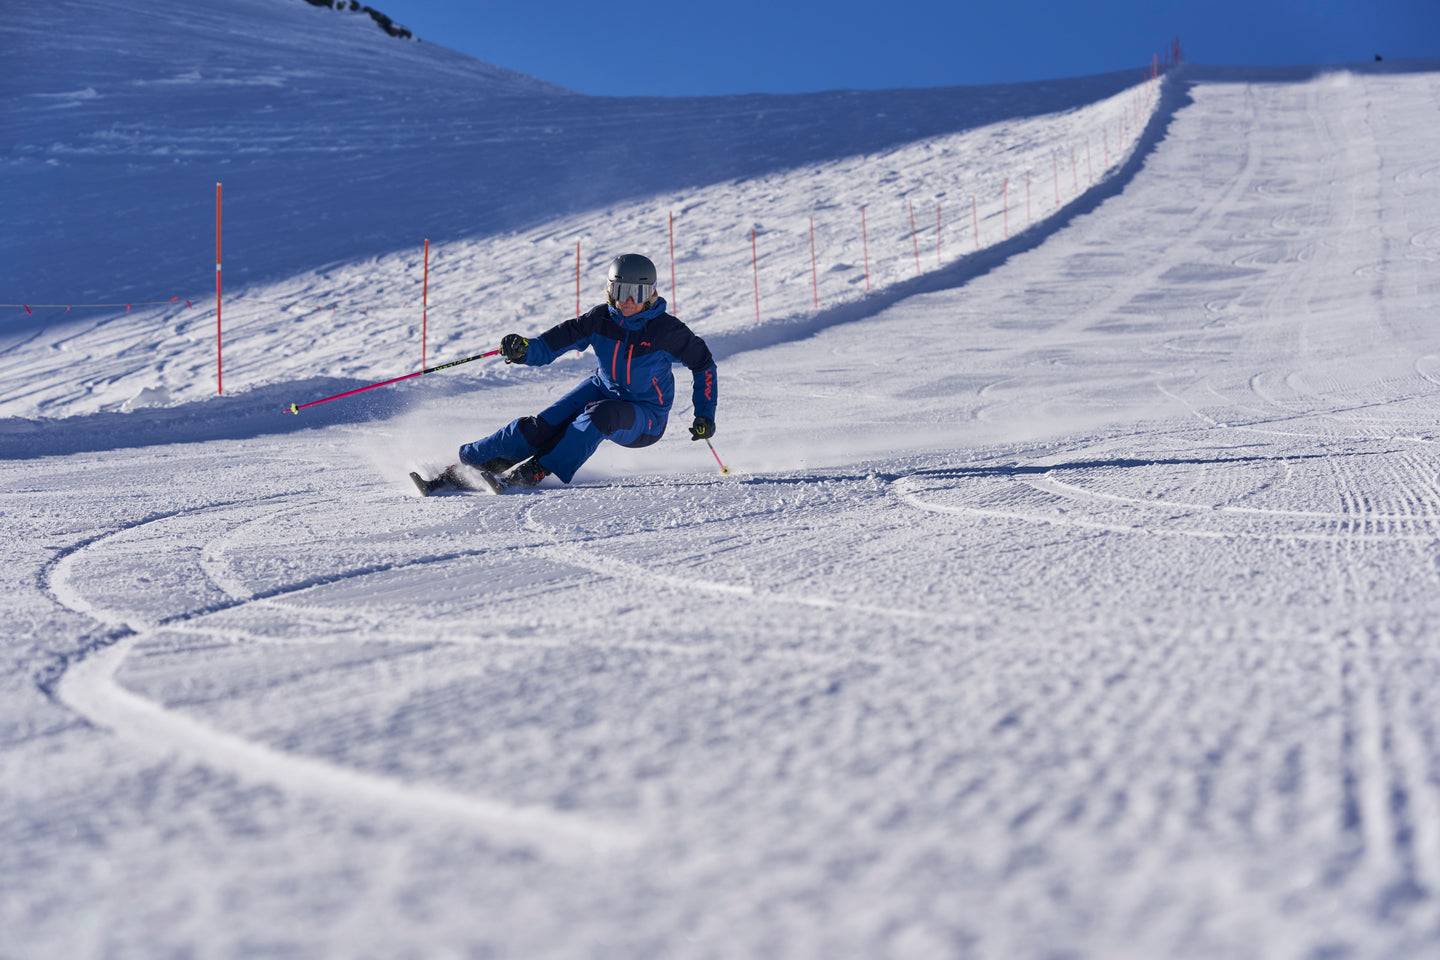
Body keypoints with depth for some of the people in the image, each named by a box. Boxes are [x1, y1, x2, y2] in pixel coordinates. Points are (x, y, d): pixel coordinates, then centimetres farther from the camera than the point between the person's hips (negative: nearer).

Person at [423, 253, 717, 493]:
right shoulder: (601, 319, -10)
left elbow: (703, 363, -5)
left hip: (644, 420, -3)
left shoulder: (666, 331, -18)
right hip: (603, 391, 3)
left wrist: (705, 416, -9)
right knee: (544, 425, -18)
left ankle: (537, 470, -36)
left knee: (599, 415, -36)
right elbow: (554, 343, -13)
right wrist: (525, 350, -35)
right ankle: (465, 463, -16)